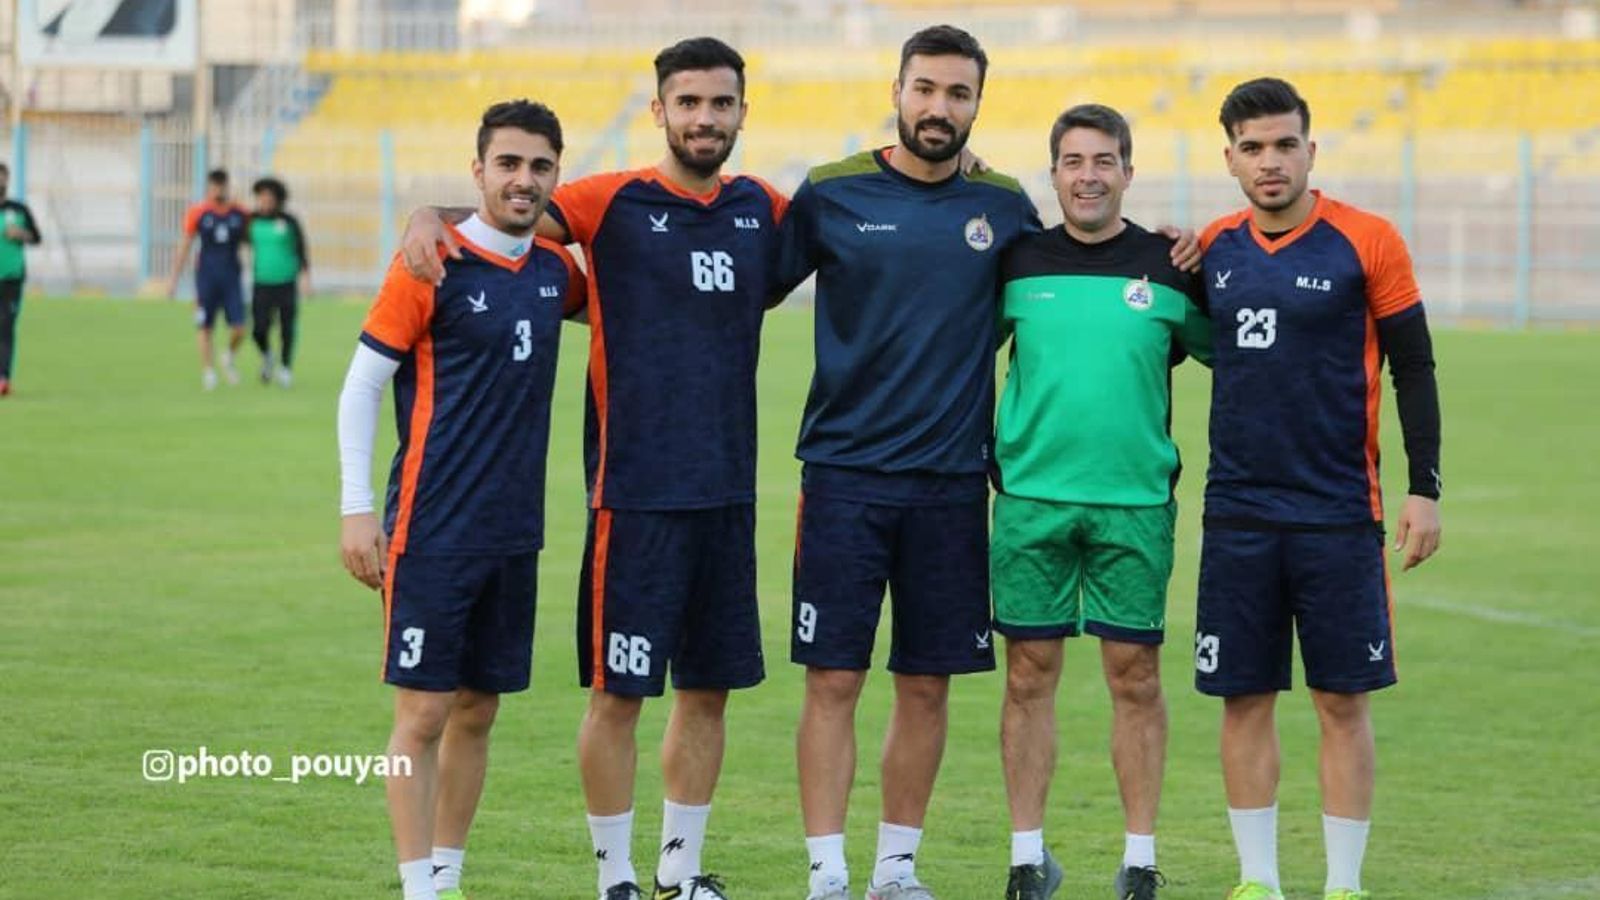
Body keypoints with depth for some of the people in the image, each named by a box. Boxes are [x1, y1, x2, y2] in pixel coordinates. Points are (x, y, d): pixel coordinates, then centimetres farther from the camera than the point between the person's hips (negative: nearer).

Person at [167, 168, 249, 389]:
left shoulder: (240, 214, 4)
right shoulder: (197, 213, -2)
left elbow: (248, 239, 18)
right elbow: (184, 247, 3)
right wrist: (174, 278, 2)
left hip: (232, 277, 2)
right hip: (206, 277, -2)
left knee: (239, 328, -5)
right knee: (205, 328, 0)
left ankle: (229, 359, 24)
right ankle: (208, 371, 11)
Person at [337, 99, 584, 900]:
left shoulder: (555, 270, 8)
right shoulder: (431, 266, -9)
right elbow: (359, 387, -7)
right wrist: (356, 510, -11)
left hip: (515, 533, 6)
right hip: (433, 530, -6)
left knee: (477, 712, 10)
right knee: (424, 713, -4)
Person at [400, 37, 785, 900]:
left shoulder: (762, 210, 8)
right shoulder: (615, 203, -4)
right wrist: (432, 213, -19)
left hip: (727, 491, 4)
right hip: (634, 494, -4)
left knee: (709, 689, 10)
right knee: (618, 692, -1)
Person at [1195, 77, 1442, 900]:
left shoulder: (1365, 243, -5)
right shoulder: (1214, 248, 6)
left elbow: (1413, 370, -2)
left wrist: (1424, 488, -6)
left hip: (1339, 515, -3)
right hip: (1238, 514, 3)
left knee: (1343, 701, 1)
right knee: (1244, 700, 4)